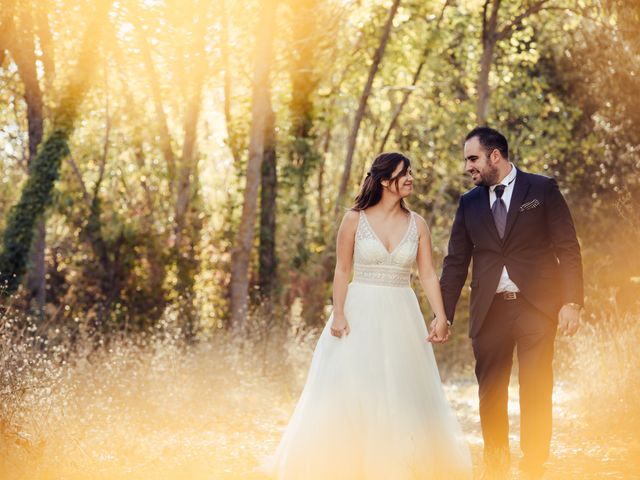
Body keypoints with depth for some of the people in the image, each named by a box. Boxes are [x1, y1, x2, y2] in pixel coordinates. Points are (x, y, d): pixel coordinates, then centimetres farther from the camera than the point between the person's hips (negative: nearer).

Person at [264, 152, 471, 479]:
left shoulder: (417, 224, 4)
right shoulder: (355, 219, -3)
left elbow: (428, 275, 1)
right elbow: (342, 271, -1)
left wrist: (441, 316, -12)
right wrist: (338, 314, -11)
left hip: (400, 317, 3)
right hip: (360, 314, -2)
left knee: (401, 395, 7)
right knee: (349, 393, 0)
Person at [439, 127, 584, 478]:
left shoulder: (543, 189, 2)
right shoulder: (469, 202, 11)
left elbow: (568, 249, -1)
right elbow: (456, 262, 12)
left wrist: (572, 302, -9)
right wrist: (444, 313, 5)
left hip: (537, 307, -3)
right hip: (489, 312, 3)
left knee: (536, 393, -4)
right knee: (490, 393, 5)